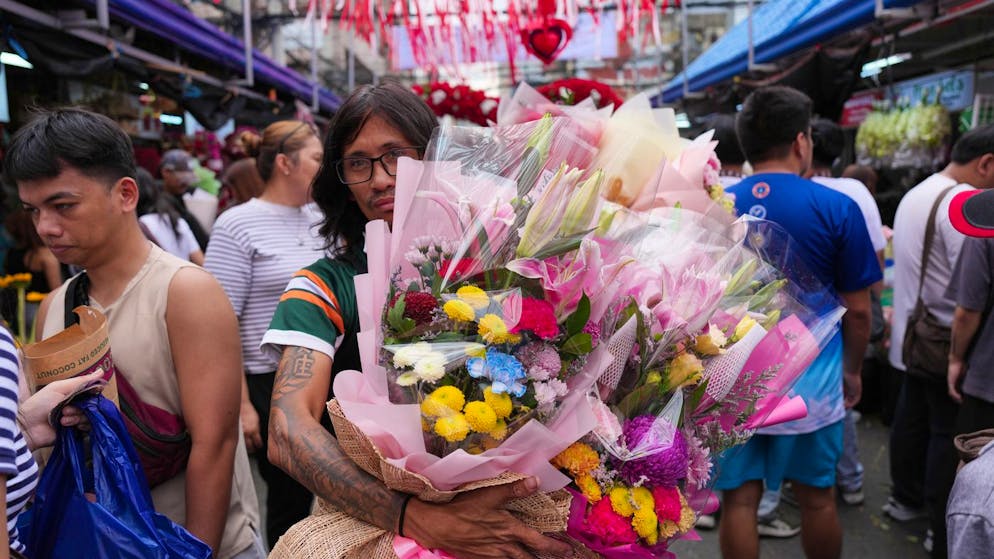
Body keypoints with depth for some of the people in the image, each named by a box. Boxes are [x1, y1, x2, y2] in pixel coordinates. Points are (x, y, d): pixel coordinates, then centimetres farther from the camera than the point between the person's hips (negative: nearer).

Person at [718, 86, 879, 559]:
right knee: (817, 499, 17)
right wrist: (852, 371, 14)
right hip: (808, 382, -1)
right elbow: (858, 309, -3)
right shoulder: (837, 208, -8)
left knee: (739, 501, 10)